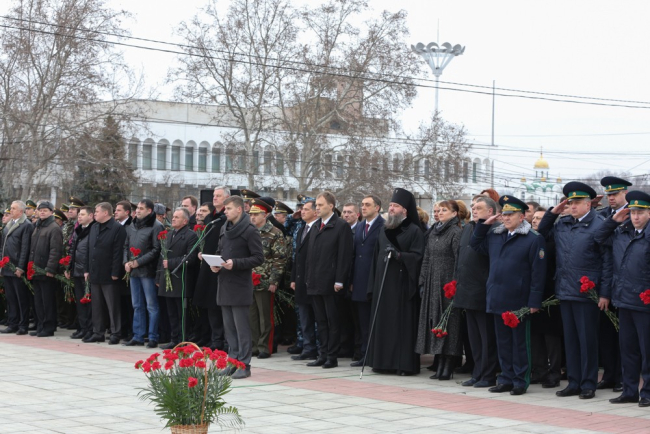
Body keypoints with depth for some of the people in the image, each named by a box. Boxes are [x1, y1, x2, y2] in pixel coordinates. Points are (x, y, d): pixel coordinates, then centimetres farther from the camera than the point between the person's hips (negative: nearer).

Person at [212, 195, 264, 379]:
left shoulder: (250, 231, -9)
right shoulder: (224, 229, 14)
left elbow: (258, 258, -12)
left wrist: (235, 263, -21)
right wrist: (214, 264, 3)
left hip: (240, 286, -7)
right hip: (224, 284, 7)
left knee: (241, 327, -4)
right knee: (229, 326, 11)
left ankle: (244, 365, 1)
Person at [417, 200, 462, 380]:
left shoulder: (456, 233, -7)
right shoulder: (433, 232, 15)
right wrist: (422, 282, 10)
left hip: (447, 283, -7)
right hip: (432, 283, 7)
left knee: (448, 322, -5)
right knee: (434, 322, 7)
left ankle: (448, 367, -1)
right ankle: (440, 365, 13)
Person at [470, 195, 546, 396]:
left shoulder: (534, 240, -8)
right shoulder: (494, 235, 10)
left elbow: (538, 273, -10)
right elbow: (475, 244, 24)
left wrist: (534, 302, -14)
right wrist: (484, 225, 10)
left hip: (519, 302, -6)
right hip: (498, 300, 6)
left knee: (520, 342, 4)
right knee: (503, 342, 12)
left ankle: (521, 381, 11)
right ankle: (506, 379, 20)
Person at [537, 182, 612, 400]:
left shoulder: (598, 225, -9)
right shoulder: (562, 224, 10)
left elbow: (607, 261, -10)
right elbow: (542, 233, 25)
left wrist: (605, 293, -13)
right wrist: (553, 212, 9)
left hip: (587, 293, -6)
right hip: (564, 291, 7)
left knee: (587, 340, 1)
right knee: (570, 340, 12)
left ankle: (588, 384, 10)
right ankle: (574, 382, 20)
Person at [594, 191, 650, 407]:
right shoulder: (621, 233, 9)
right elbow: (600, 238, 23)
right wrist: (614, 220, 11)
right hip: (624, 300, 7)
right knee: (627, 347, 13)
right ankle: (629, 391, 23)